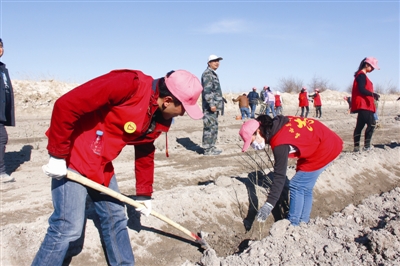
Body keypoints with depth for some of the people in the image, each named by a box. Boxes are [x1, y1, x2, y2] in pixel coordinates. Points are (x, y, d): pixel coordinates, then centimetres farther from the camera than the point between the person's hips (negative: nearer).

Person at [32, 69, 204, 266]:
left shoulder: (158, 119, 1)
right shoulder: (128, 85, -27)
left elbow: (145, 153, 14)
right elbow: (66, 105, -28)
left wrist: (144, 194, 17)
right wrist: (58, 155, -21)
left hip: (101, 166, 8)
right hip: (72, 157, -8)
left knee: (115, 219, 14)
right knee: (68, 227, -7)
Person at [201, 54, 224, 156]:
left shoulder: (213, 74, 21)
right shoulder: (207, 73, -11)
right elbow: (207, 90, -20)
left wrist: (218, 103, 23)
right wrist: (211, 104, -25)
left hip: (215, 105, 11)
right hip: (210, 106, -11)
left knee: (214, 127, 14)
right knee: (209, 127, -8)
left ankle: (212, 147, 21)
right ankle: (207, 149, -4)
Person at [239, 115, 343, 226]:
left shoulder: (279, 143, -27)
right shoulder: (277, 124, -4)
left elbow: (280, 176, -28)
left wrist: (268, 205, -26)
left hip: (325, 149, -9)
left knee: (296, 186, -5)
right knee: (304, 187, 13)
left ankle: (293, 225, 5)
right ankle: (303, 222, 21)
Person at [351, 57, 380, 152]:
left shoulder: (362, 75, 20)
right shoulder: (362, 75, -11)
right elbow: (361, 90, -21)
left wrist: (372, 96, 21)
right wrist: (373, 94, -31)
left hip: (364, 104, 11)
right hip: (363, 104, -11)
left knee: (360, 125, 8)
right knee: (371, 123, -11)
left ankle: (356, 147, 9)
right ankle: (366, 145, -7)